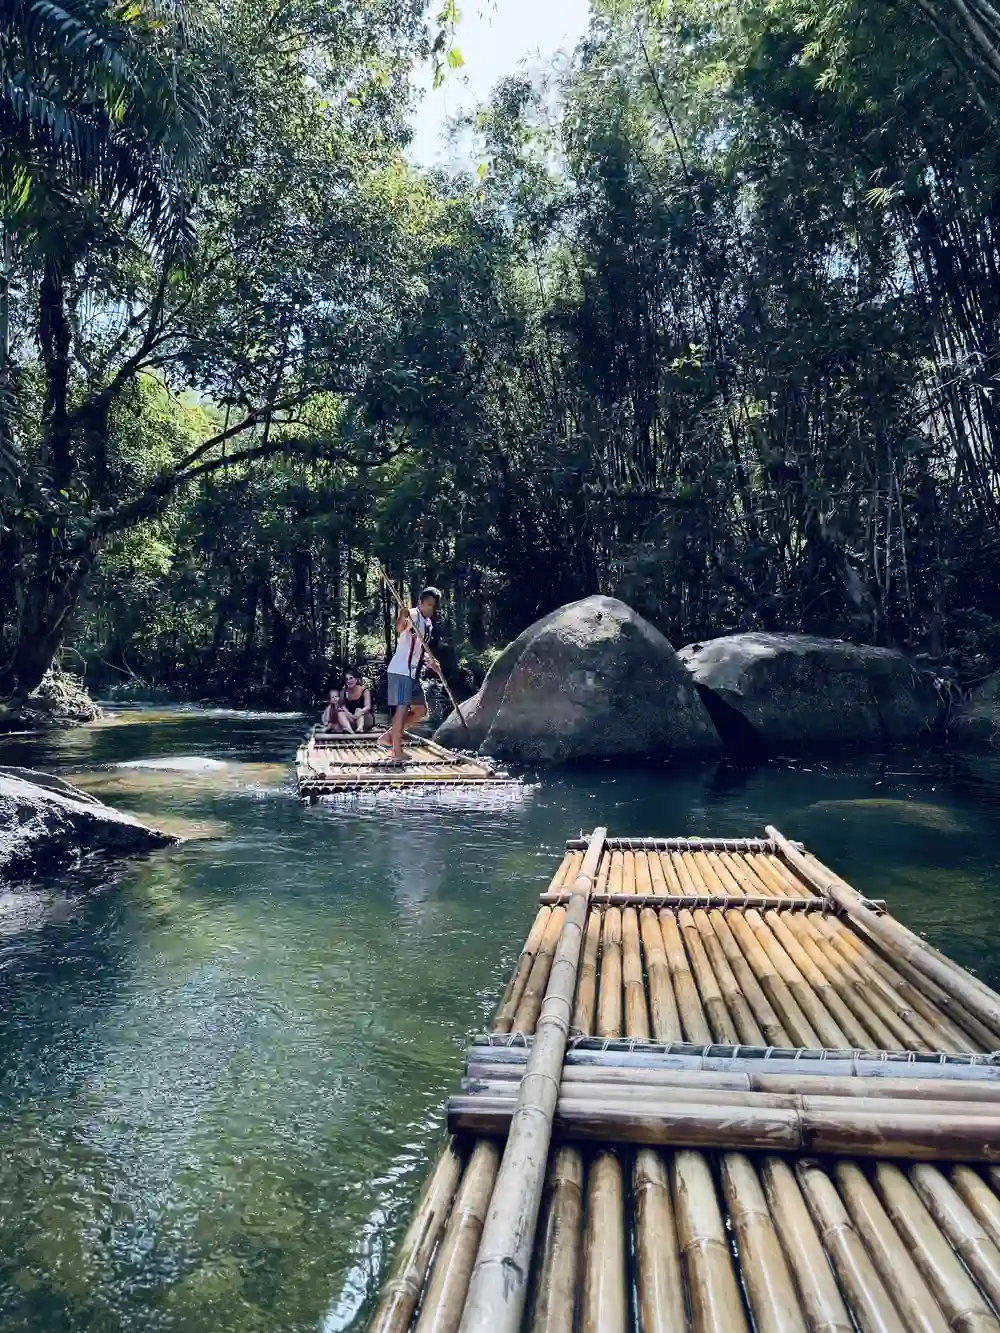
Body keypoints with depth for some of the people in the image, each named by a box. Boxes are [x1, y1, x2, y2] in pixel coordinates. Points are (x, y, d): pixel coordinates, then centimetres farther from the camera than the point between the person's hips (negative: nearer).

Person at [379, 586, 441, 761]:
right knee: (402, 708, -11)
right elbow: (400, 628, -37)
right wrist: (402, 619, -59)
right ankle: (397, 751, -4)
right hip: (400, 670, -10)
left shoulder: (429, 624, 15)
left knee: (421, 710, 15)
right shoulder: (413, 615, -13)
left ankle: (388, 736, 23)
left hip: (413, 673, 10)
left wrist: (430, 661, 12)